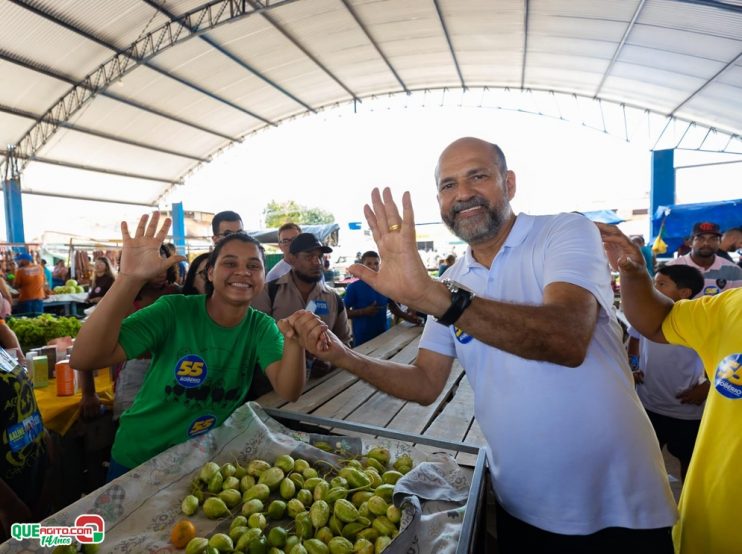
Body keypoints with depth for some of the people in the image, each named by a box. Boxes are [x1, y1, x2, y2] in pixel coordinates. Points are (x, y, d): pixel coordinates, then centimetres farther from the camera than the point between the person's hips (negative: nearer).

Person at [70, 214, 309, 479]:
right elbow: (83, 360, -30)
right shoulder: (174, 311, -21)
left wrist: (294, 340, -44)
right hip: (139, 459, -2)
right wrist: (130, 279, -43)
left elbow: (288, 391, -24)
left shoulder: (262, 327, -12)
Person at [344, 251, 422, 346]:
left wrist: (406, 316, -3)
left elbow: (393, 306, 14)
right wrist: (364, 311, -19)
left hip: (384, 334, 4)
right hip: (362, 338, -4)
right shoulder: (353, 287, -8)